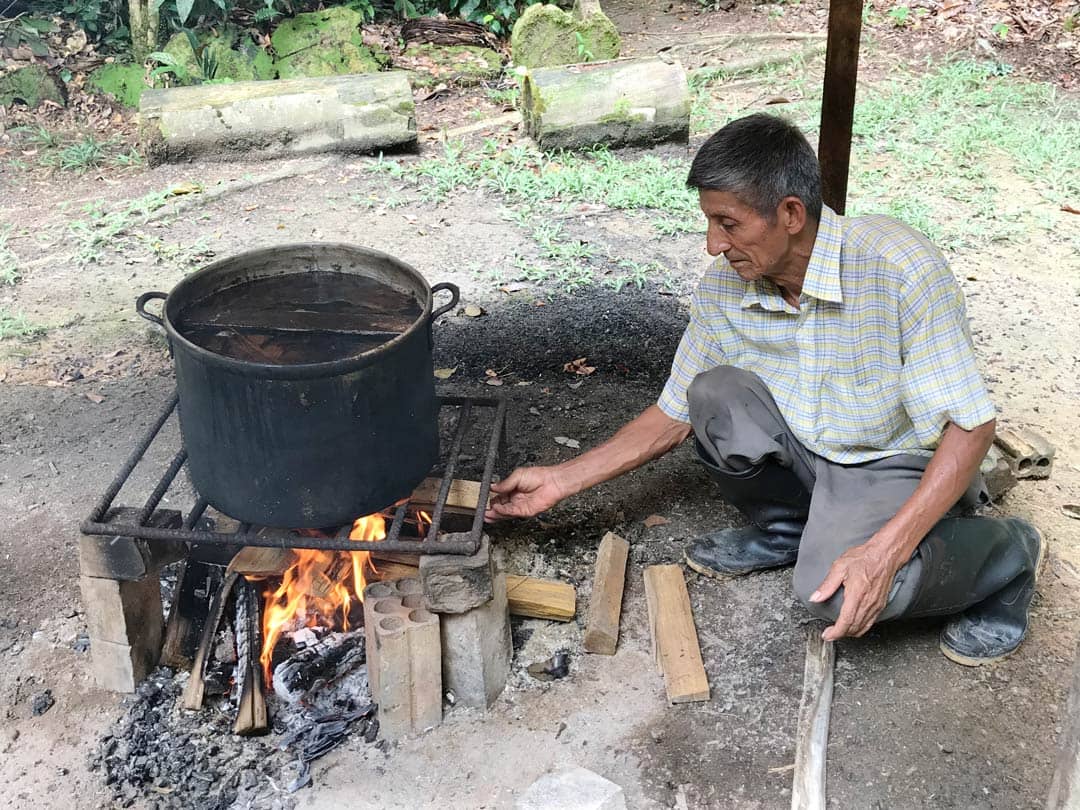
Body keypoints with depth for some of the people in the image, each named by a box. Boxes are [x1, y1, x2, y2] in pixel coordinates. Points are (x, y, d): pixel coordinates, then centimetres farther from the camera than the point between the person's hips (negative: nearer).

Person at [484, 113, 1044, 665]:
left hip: (901, 467, -5)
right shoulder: (724, 286, -10)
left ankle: (1006, 551, -1)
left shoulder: (899, 267, -28)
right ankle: (784, 527, 6)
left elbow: (970, 425, -24)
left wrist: (883, 553, -35)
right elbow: (675, 415, 1)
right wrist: (560, 481, -5)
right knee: (715, 391, -21)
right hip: (807, 455, 5)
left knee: (833, 590, -32)